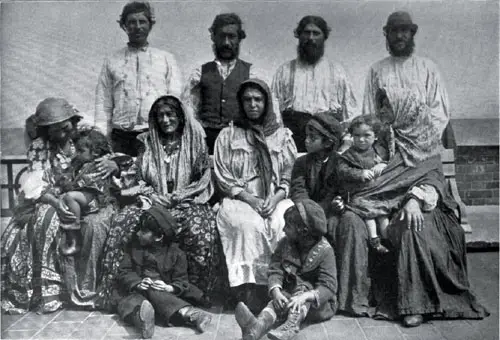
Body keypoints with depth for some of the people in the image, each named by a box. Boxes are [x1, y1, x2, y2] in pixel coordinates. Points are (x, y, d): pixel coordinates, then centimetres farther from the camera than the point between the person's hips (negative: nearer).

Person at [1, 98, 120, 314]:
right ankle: (47, 289, -17)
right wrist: (56, 203, -33)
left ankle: (84, 287, -15)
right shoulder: (39, 147, -3)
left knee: (93, 225, -31)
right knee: (45, 220, -33)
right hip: (51, 201, 0)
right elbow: (36, 185, -12)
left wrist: (112, 165, -22)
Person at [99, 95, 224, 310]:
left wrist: (177, 197, -10)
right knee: (122, 221, -27)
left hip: (186, 203, -2)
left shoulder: (194, 143, 6)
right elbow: (134, 177, 13)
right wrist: (150, 194, -8)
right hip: (151, 201, 2)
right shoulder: (148, 143, 13)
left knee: (199, 228, -35)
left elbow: (204, 179, 3)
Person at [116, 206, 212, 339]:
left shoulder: (175, 253, 0)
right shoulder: (134, 246, 9)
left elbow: (181, 281, -1)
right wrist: (137, 284, -17)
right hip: (137, 292, 1)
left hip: (164, 294, -1)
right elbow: (124, 272, 3)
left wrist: (169, 288, -23)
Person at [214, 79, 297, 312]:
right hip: (239, 199, -1)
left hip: (276, 199, 1)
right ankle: (247, 290, -30)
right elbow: (223, 178, 3)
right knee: (249, 225, -35)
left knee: (286, 225, -32)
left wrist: (275, 199, -11)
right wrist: (250, 199, -10)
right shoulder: (228, 135, 11)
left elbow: (290, 177, 9)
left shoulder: (283, 135, 14)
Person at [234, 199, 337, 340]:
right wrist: (276, 292, -26)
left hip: (319, 305, -3)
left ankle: (291, 325, -55)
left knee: (303, 287, -31)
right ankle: (258, 326, -56)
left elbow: (328, 287, -20)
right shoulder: (285, 244, 1)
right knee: (277, 303, -27)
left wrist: (304, 297, -38)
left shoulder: (324, 250, -14)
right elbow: (275, 271, -4)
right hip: (291, 296, 3)